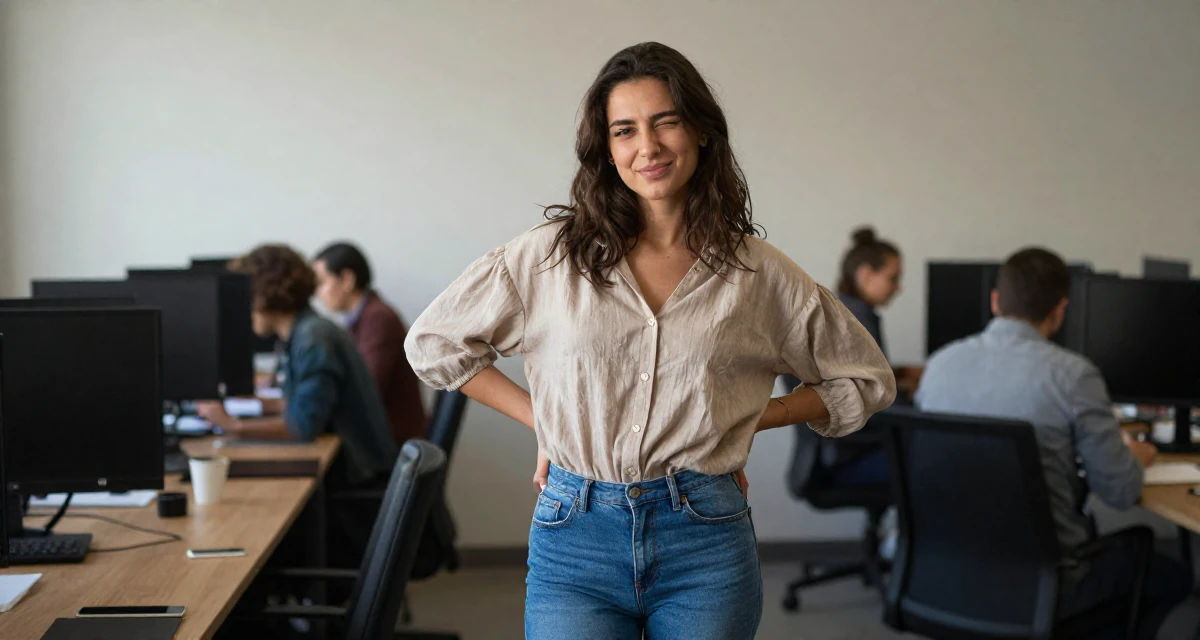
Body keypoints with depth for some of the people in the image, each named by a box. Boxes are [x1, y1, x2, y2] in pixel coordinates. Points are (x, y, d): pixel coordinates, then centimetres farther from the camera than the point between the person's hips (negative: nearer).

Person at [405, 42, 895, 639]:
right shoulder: (552, 254, 2)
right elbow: (432, 340, 12)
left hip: (707, 544, 1)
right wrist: (538, 415, 4)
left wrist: (751, 417, 4)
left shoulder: (756, 272, 3)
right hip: (575, 539, 0)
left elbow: (867, 377, 15)